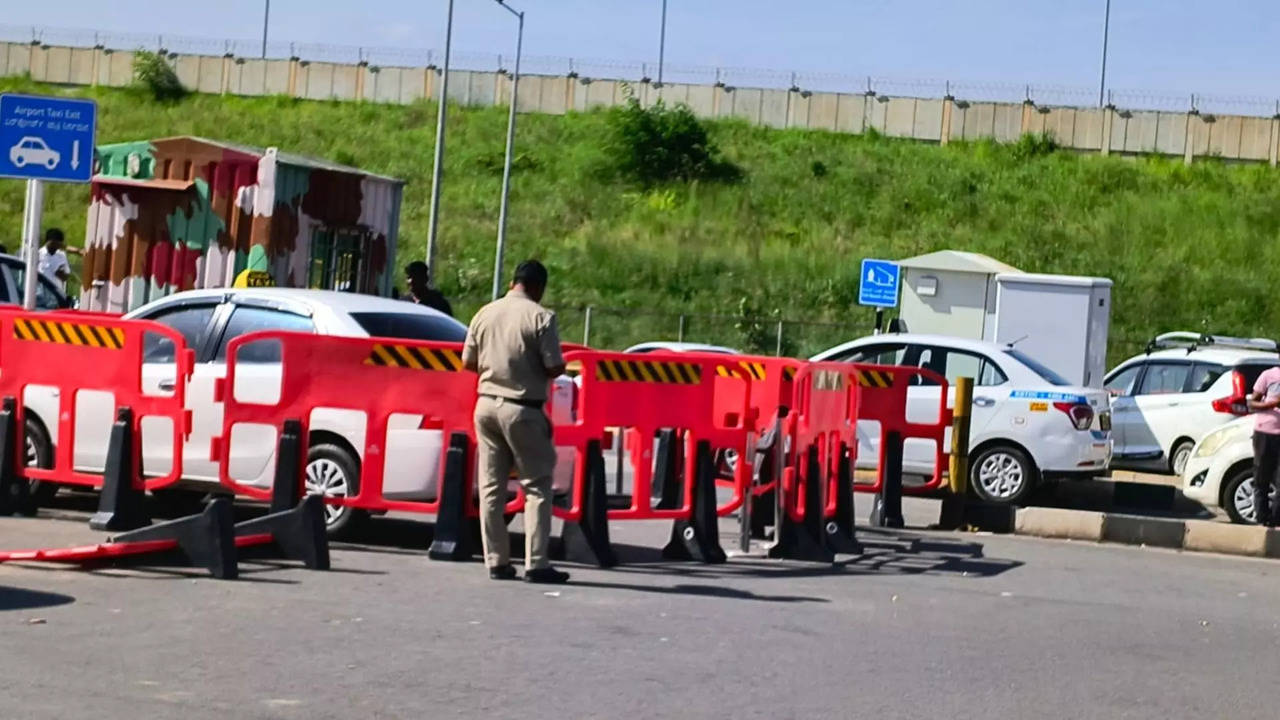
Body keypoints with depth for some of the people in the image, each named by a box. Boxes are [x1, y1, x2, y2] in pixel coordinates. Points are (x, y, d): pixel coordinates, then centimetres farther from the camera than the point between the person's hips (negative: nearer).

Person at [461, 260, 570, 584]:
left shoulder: (485, 314, 5)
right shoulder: (540, 317, -10)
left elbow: (469, 362, 11)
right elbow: (555, 368, -13)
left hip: (487, 404, 5)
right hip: (523, 409, -5)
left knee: (491, 485, 8)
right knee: (537, 485, 1)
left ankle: (496, 561, 9)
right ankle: (536, 563, -4)